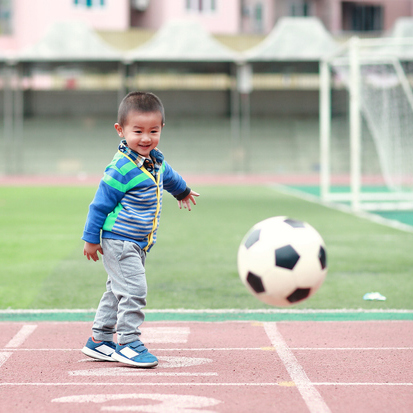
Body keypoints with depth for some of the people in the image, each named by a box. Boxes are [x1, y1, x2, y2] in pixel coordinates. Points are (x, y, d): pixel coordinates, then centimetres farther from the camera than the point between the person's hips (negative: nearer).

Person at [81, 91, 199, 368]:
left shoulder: (156, 161, 6)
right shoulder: (122, 169, -20)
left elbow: (169, 177, 31)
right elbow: (100, 204, -14)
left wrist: (183, 191, 50)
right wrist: (91, 238, -10)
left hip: (139, 244, 9)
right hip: (118, 241, -9)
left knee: (118, 292, 15)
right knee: (133, 291, -14)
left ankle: (100, 340, 25)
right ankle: (128, 343, -7)